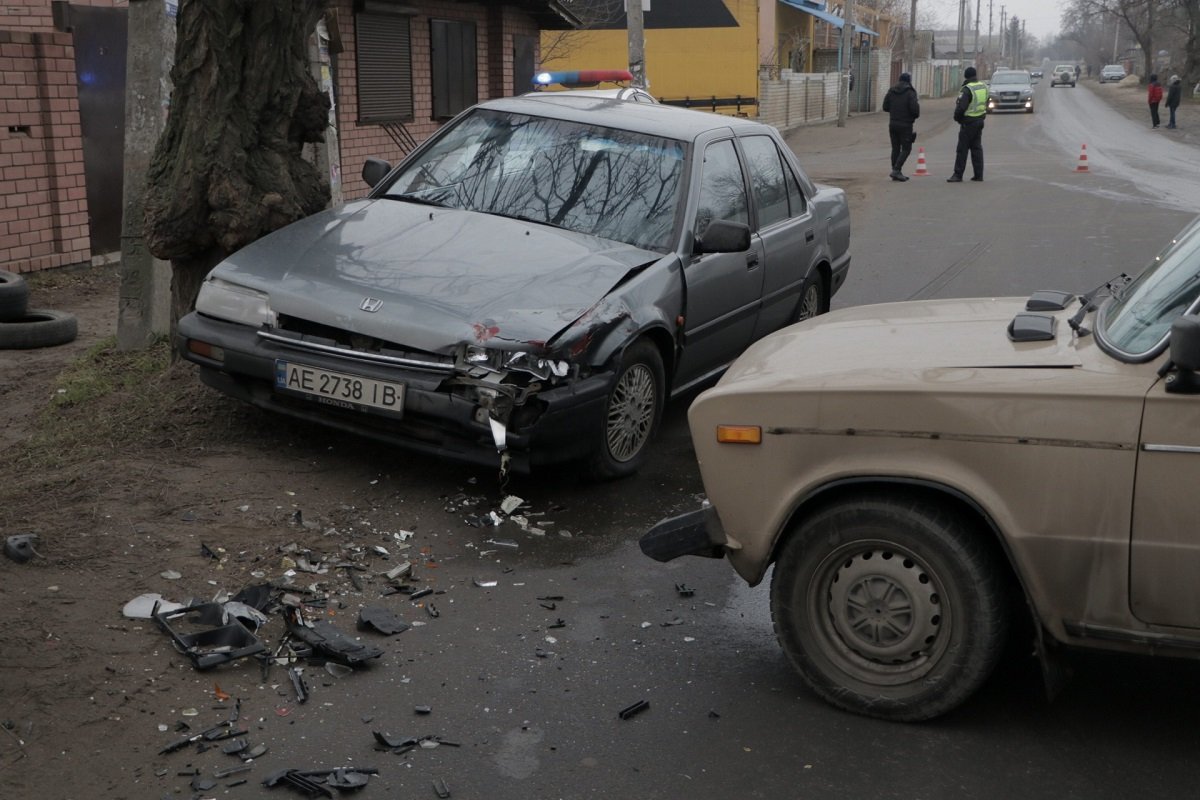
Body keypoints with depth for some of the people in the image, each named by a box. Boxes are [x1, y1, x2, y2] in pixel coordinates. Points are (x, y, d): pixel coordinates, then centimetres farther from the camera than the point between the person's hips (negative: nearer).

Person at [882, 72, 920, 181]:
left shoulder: (891, 91, 5)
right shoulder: (910, 92, -11)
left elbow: (885, 107, 6)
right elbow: (914, 109, -18)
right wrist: (918, 104, 3)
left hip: (893, 124, 6)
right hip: (905, 125, -6)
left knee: (895, 148, 12)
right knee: (906, 148, 2)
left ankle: (896, 173, 12)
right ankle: (896, 170, -11)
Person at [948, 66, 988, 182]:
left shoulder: (967, 89, -17)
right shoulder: (984, 87, 8)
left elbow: (961, 107, -20)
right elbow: (986, 103, 15)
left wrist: (957, 117, -5)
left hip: (968, 122, -8)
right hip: (980, 120, 8)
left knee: (962, 149, -5)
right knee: (977, 148, 13)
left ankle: (958, 175, -6)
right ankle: (978, 174, 13)